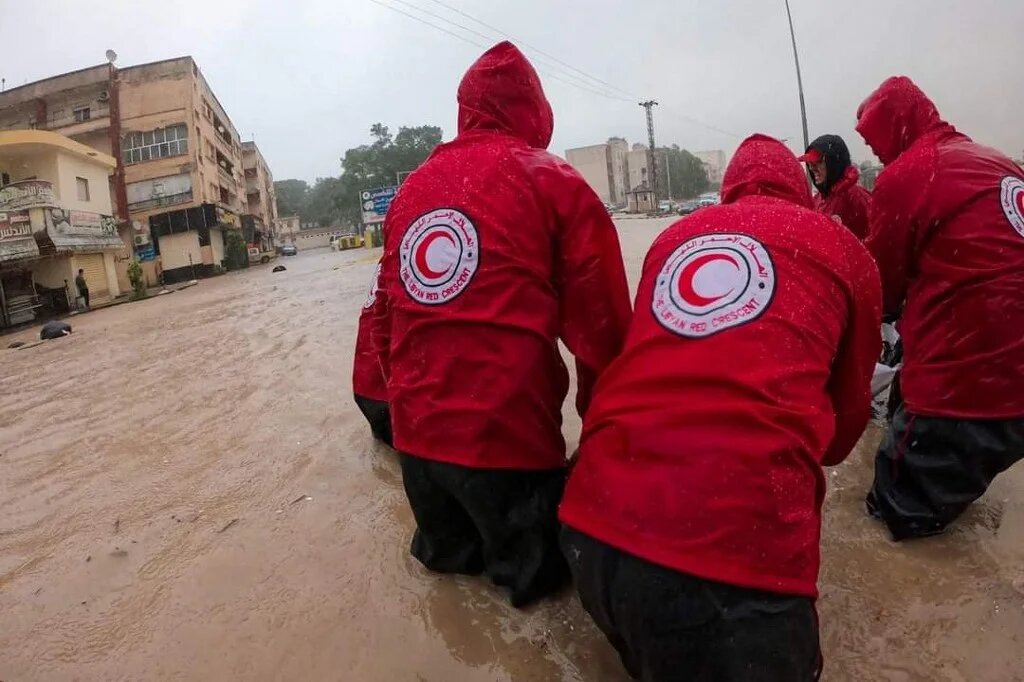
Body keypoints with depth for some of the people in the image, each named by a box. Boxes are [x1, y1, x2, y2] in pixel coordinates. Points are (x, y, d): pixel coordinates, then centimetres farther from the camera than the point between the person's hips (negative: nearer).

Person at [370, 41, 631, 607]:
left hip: (415, 432, 6)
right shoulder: (552, 181, -5)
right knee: (537, 570, 18)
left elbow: (386, 316, 13)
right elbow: (601, 325, -7)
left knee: (446, 555, 29)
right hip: (507, 435, -5)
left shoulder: (413, 187, 10)